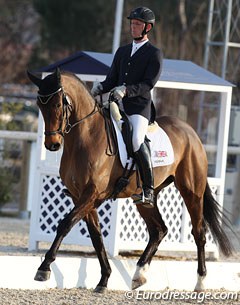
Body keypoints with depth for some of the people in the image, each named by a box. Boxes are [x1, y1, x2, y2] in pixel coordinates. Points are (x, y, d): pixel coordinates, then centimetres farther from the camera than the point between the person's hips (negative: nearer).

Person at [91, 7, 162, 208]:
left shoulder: (154, 54, 3)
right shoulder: (122, 52, 21)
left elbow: (149, 83, -9)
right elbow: (112, 80, 19)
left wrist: (126, 90, -23)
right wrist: (99, 89, -3)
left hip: (140, 108, -7)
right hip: (118, 106, 7)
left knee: (137, 141, -30)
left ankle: (148, 190, -25)